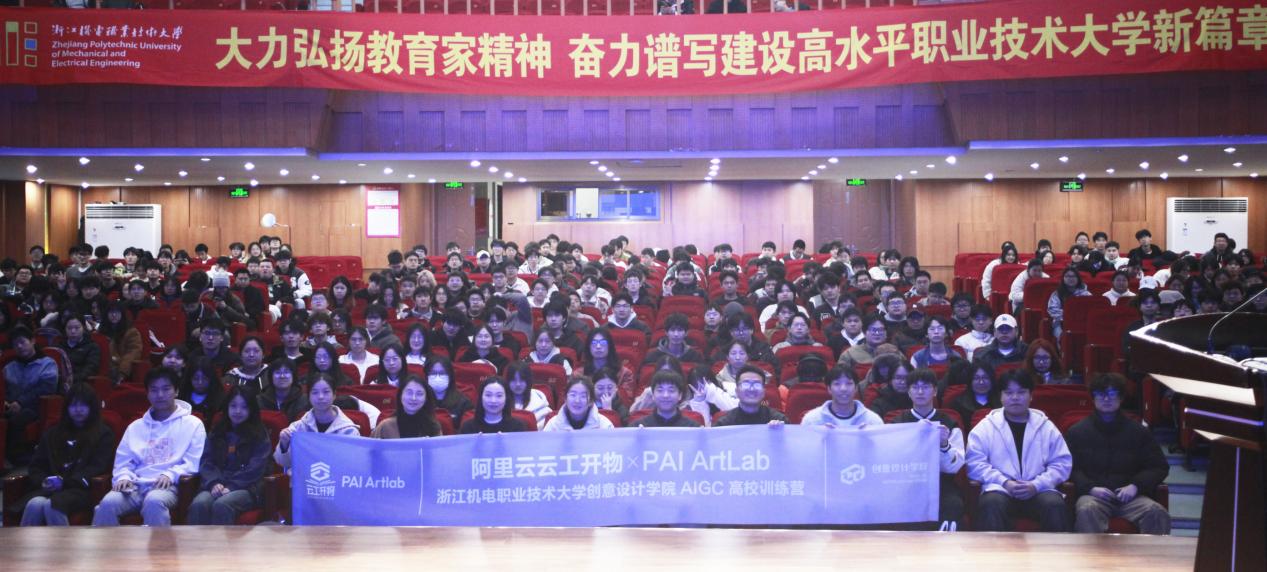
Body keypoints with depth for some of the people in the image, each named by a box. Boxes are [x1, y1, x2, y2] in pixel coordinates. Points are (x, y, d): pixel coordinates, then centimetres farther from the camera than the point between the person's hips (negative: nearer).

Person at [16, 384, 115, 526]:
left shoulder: (103, 434, 14)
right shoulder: (52, 433, 29)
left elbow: (97, 468, 1)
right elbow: (36, 466, 23)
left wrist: (65, 482, -11)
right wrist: (43, 481, -1)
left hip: (81, 489, -4)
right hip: (51, 489, 4)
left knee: (52, 506, -36)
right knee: (35, 504, -33)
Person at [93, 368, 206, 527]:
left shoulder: (192, 424, 13)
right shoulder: (136, 426, 27)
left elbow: (195, 461, 2)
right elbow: (123, 461, 19)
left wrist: (171, 474, -14)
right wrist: (124, 477, -3)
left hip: (167, 486, -3)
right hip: (135, 485, 4)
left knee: (154, 501, -39)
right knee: (108, 503, -29)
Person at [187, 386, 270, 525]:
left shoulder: (259, 435, 9)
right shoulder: (216, 433, 21)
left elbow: (254, 469, -2)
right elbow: (206, 462, 11)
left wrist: (230, 487, -16)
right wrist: (214, 483, -11)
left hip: (246, 488, -3)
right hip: (217, 486, 3)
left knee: (221, 505, -36)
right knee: (199, 504, -31)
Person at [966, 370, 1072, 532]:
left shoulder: (1046, 426, 15)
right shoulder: (985, 427, 11)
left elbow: (1062, 463, 7)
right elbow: (975, 463, 1)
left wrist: (1037, 485, -9)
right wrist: (1005, 482, -12)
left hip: (1038, 491, 1)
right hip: (1000, 489, -1)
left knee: (1055, 505, -31)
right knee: (991, 504, -35)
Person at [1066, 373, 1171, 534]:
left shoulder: (1138, 432, 19)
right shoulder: (1077, 432, 15)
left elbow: (1160, 467, 16)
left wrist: (1135, 486, -3)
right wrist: (1090, 488, -12)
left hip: (1129, 495, 2)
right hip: (1093, 495, -1)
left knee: (1156, 512, -30)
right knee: (1086, 510, -37)